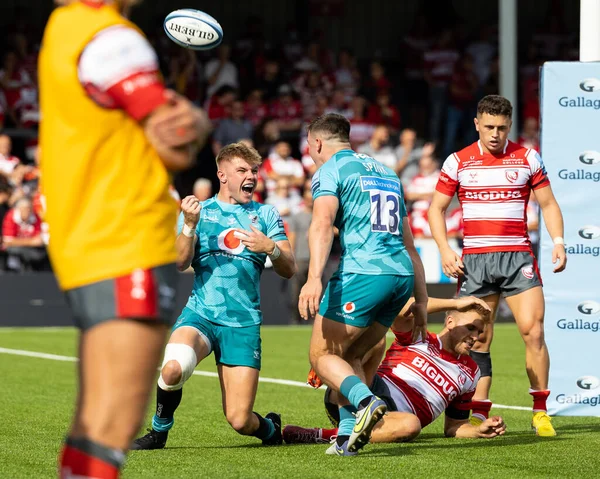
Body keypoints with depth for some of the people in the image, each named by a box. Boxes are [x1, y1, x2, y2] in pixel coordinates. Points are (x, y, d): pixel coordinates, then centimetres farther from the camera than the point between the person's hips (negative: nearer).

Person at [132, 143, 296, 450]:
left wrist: (270, 247, -16)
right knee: (174, 367, -35)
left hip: (244, 323, 1)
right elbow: (179, 263, -4)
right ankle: (159, 432, -8)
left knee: (239, 420, -8)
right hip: (200, 315, -1)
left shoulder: (265, 215, 12)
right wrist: (190, 224, -20)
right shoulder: (199, 211, 10)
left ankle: (270, 428, 29)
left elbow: (288, 270, 5)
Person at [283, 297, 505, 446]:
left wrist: (480, 430, 5)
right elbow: (399, 308, -12)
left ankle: (325, 436, -36)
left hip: (391, 418, 1)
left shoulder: (469, 374, 22)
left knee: (410, 425, -39)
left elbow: (454, 426, 28)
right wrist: (455, 303, -11)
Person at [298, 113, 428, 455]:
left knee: (323, 356, 2)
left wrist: (314, 278, -26)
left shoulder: (330, 170, 4)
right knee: (349, 356, 18)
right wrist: (422, 299, 30)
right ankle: (349, 433, 3)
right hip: (402, 275, 7)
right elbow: (408, 242, 28)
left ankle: (366, 402, -24)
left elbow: (323, 224, -15)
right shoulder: (386, 172, 27)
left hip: (362, 274, -7)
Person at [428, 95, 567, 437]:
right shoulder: (458, 162, 5)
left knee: (533, 331, -12)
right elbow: (437, 208, 10)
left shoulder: (527, 158, 5)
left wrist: (558, 241, -5)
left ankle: (541, 412, -4)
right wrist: (445, 249, -4)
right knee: (477, 341, -1)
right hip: (474, 260, 1)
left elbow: (548, 203, 10)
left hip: (518, 256, -1)